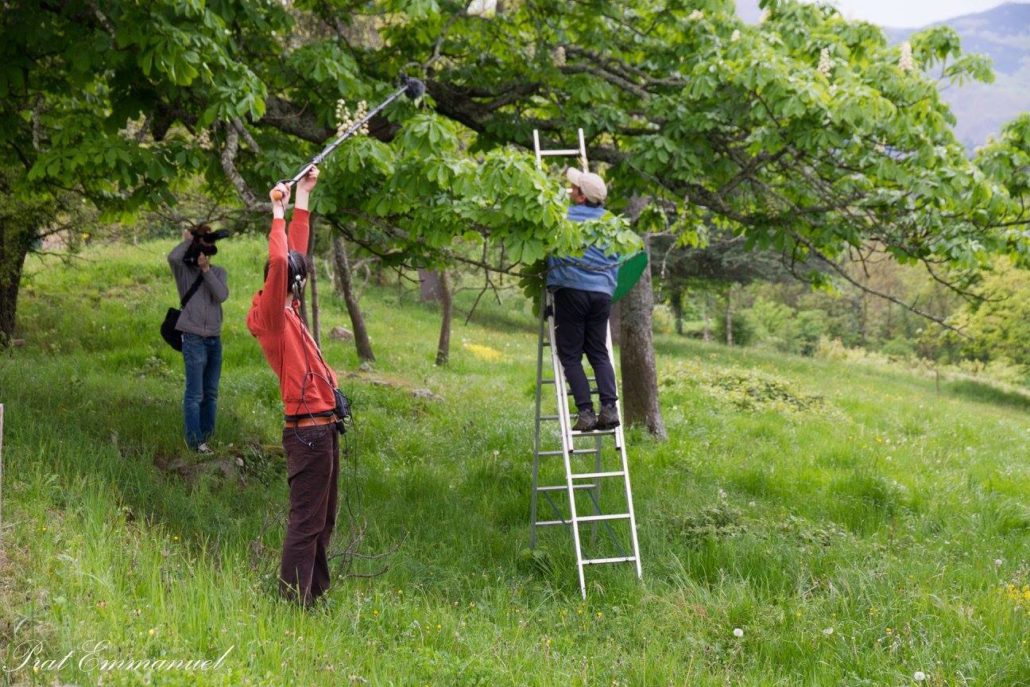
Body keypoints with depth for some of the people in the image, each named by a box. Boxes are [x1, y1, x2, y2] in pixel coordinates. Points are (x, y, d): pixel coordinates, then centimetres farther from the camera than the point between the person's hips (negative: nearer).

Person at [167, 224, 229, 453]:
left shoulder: (218, 272, 12)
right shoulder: (185, 271, 1)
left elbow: (222, 295, -6)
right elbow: (173, 257, -22)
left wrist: (206, 270, -10)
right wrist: (187, 240, -6)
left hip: (215, 339, 5)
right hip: (193, 339, -5)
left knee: (211, 392, 11)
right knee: (195, 394, -7)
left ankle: (207, 434, 21)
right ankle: (194, 441, -4)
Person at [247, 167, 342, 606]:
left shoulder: (286, 312, 12)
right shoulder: (272, 316, -12)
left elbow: (295, 251, 20)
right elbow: (278, 261, -28)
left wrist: (303, 198, 21)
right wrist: (279, 212, -17)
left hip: (322, 428, 10)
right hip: (309, 431, -10)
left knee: (323, 520, 17)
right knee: (306, 523, -5)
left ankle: (314, 592, 27)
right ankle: (294, 600, -1)